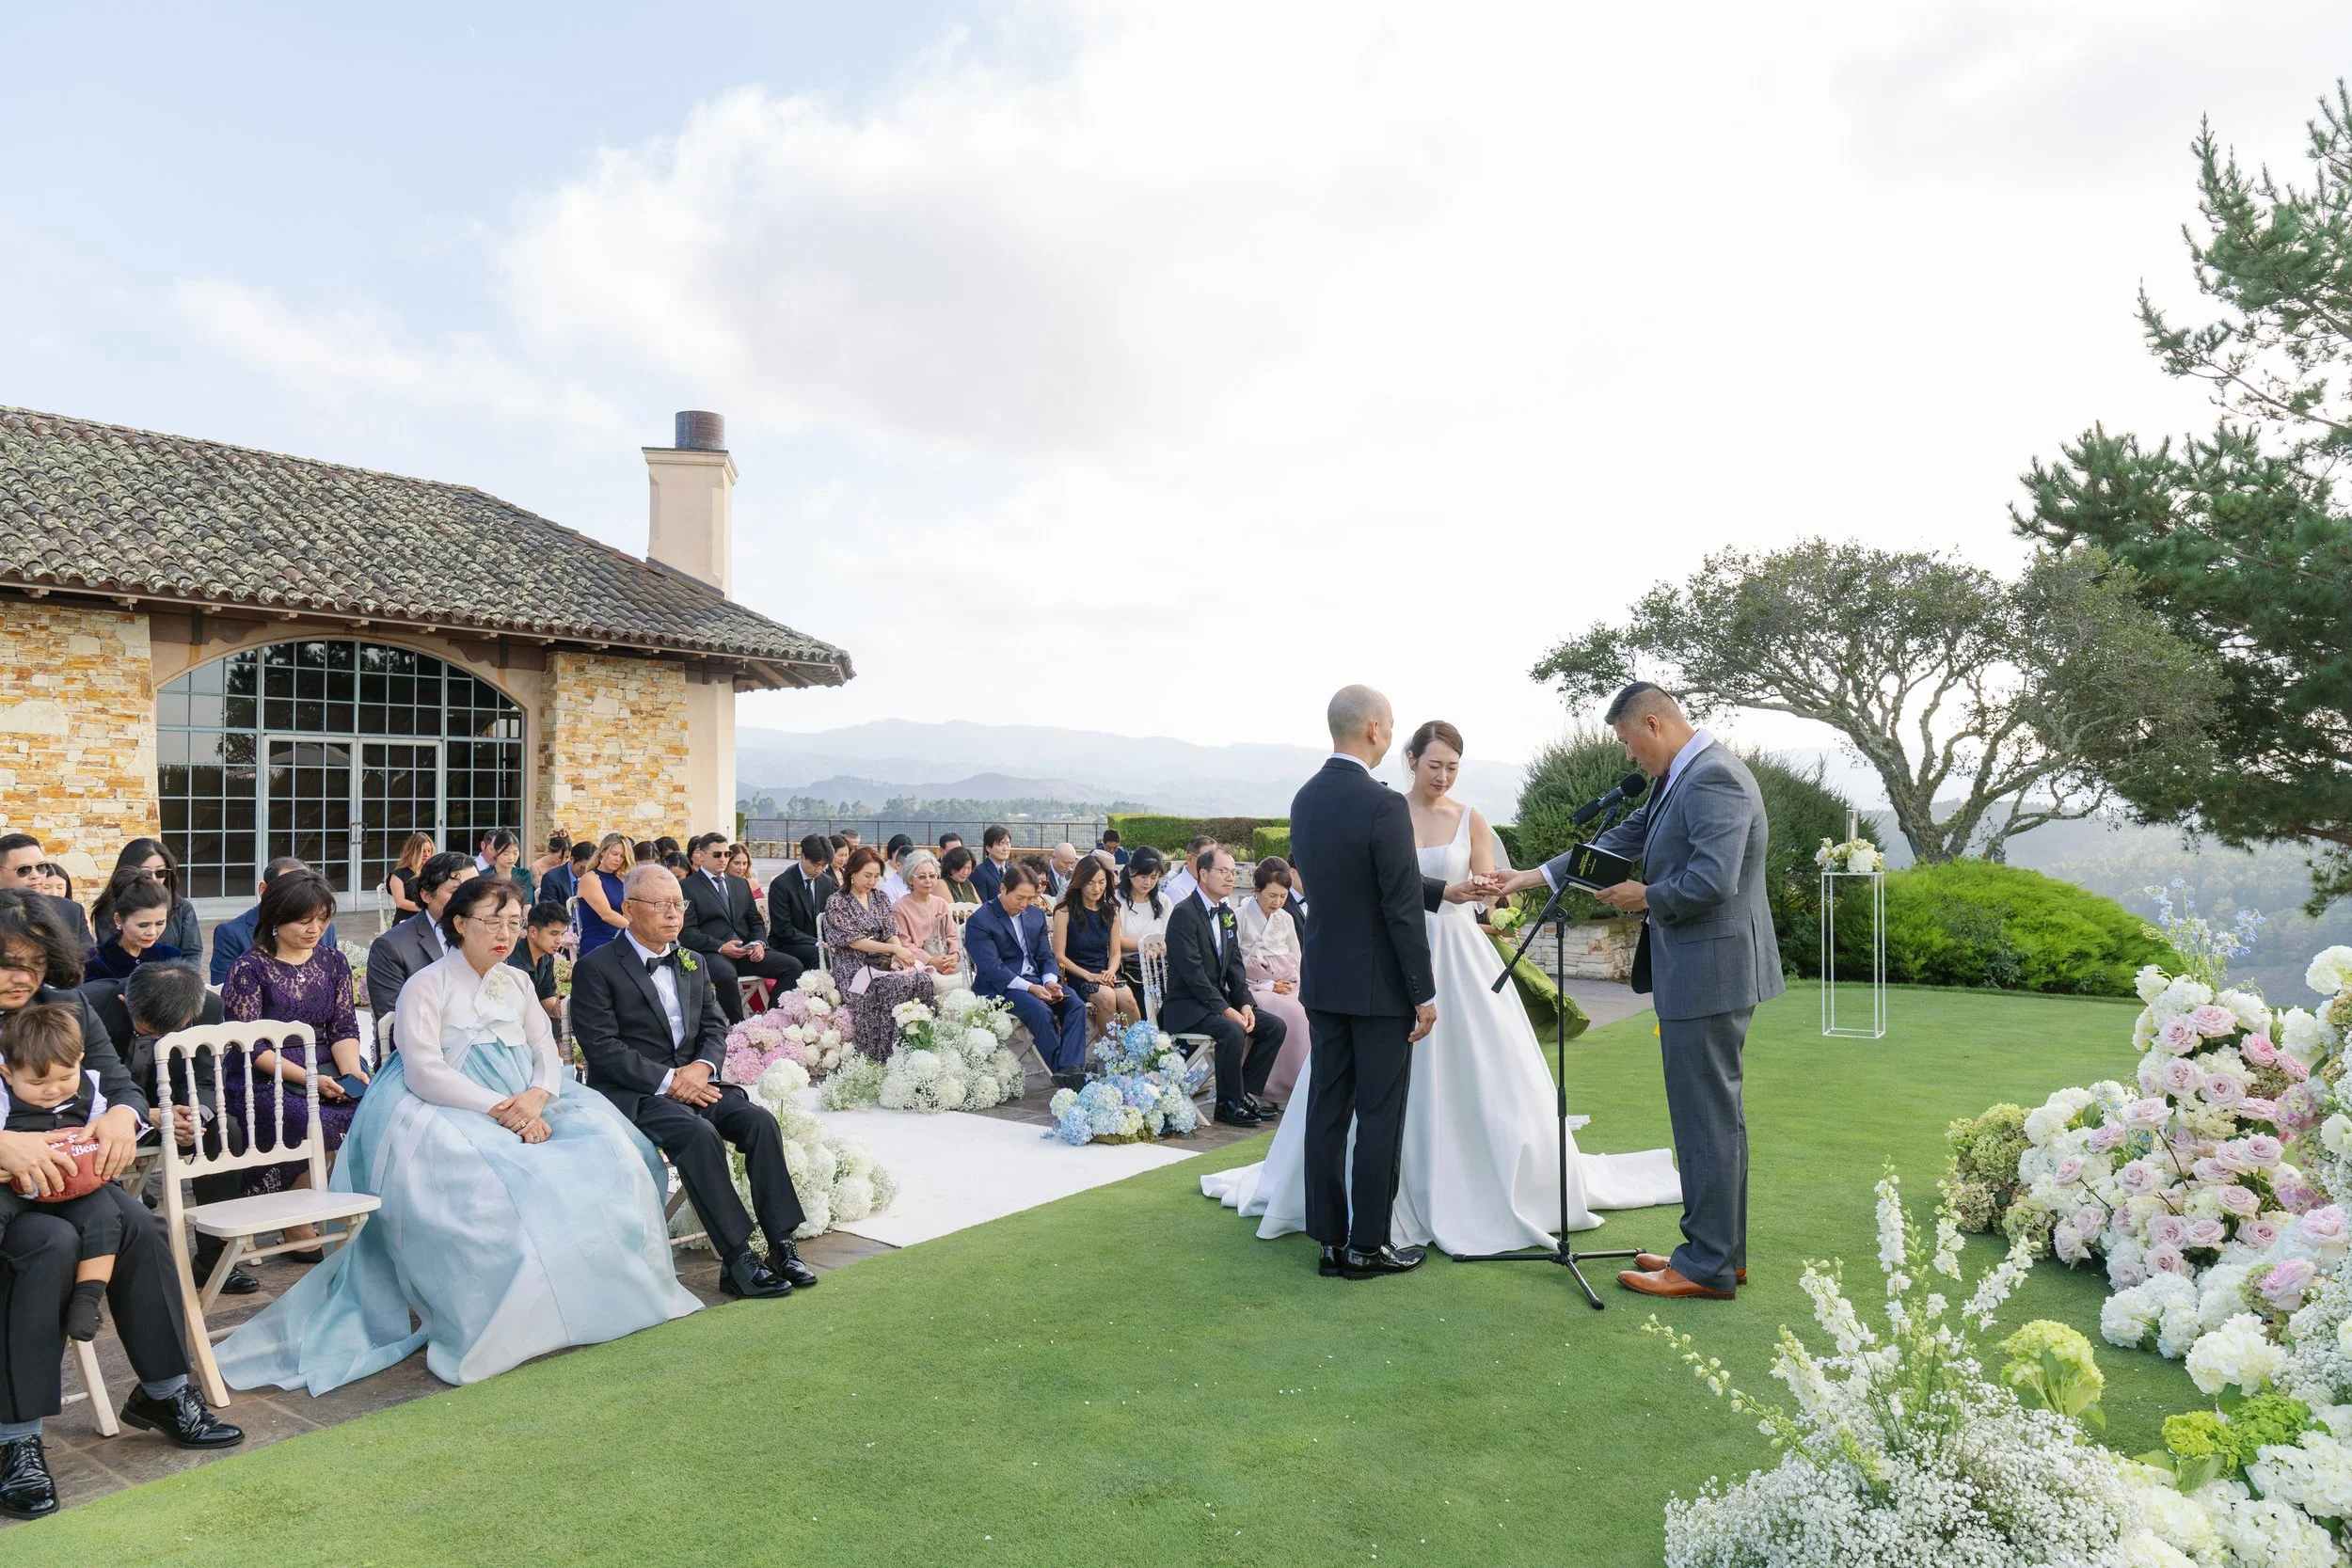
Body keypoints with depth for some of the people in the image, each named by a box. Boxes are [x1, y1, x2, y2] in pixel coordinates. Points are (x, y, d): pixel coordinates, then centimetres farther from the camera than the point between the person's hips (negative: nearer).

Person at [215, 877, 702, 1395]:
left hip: (523, 1109, 6)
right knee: (491, 1185, -34)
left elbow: (547, 1053, 10)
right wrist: (498, 1110, -19)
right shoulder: (427, 987, 0)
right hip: (448, 1114, -6)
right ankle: (494, 1321, -23)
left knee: (602, 1148, -17)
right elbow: (423, 1071, -11)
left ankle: (588, 1300, -8)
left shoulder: (517, 984, 19)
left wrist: (536, 1098, -13)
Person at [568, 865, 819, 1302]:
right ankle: (737, 1261, -28)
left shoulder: (692, 963, 17)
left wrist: (701, 1067, -8)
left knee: (760, 1121, -21)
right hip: (633, 1093, -6)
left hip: (694, 1081, 6)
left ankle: (782, 1245, -19)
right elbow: (602, 1047, -12)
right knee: (699, 1134, -33)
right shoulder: (597, 968, -4)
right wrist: (666, 1081, -18)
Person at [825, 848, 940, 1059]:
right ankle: (886, 1056, -25)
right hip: (854, 967, -5)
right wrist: (894, 949, -17)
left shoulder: (879, 898, 15)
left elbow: (891, 933, 8)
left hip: (883, 961, 5)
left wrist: (900, 951, -15)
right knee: (901, 985, -33)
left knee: (924, 979, -25)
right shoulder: (836, 902, -2)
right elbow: (854, 941, -10)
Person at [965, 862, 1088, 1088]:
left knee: (1076, 1004, -20)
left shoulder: (1036, 914, 13)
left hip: (1035, 980, 6)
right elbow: (992, 968, -17)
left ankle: (1071, 1069, -32)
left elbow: (1046, 956, 13)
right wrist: (1030, 988, -27)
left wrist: (1050, 981, -11)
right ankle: (1062, 1071, -26)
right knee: (1040, 1010, -34)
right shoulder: (979, 921, -9)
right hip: (998, 987, -6)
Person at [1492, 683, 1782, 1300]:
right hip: (1701, 973, 10)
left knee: (1706, 1116, -2)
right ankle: (1723, 1249, 26)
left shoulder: (1714, 777, -18)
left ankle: (1707, 1266, 7)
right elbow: (1623, 839, 20)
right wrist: (1536, 876, 17)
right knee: (1714, 1112, 16)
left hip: (1708, 973, -10)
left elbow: (1712, 880, -27)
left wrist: (1646, 898, -10)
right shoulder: (1679, 778, 14)